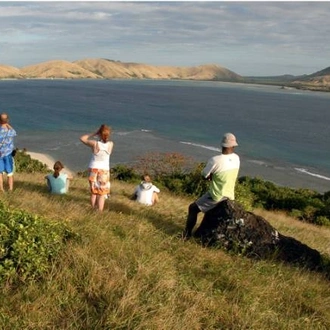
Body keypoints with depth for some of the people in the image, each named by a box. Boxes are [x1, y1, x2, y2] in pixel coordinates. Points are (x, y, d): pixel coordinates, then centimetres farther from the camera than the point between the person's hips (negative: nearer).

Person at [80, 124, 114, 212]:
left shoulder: (95, 143, -14)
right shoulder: (110, 144, -9)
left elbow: (82, 138, 1)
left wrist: (94, 134, 1)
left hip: (93, 169, 0)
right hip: (104, 171, 0)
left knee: (93, 192, 13)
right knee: (102, 194, 6)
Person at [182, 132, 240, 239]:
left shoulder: (215, 160, -24)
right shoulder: (236, 158, -4)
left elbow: (204, 175, -11)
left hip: (216, 197, -7)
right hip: (230, 196, 7)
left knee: (192, 208, 10)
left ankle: (187, 234, 14)